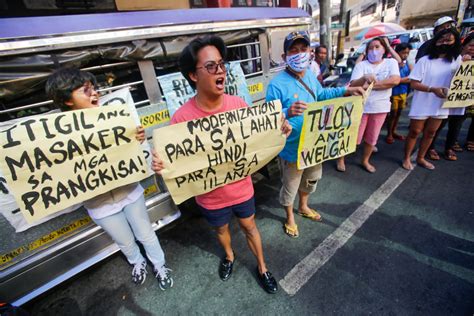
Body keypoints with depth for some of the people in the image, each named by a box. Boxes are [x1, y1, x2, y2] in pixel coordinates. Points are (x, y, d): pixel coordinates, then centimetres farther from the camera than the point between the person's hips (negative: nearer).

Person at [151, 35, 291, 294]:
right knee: (221, 229, 28)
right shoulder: (182, 117, -23)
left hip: (242, 188, 2)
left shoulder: (238, 104, -14)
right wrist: (160, 164, -37)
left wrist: (277, 132, -18)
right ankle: (229, 256, 64)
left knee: (249, 226, 25)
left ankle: (262, 268, 53)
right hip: (211, 196, -1)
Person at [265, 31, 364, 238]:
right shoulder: (277, 84, -23)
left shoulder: (310, 75, 0)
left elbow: (321, 94, 20)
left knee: (311, 178, 28)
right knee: (290, 186, 13)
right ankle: (290, 217, 43)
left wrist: (346, 91, 11)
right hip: (291, 148, -7)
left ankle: (304, 207, 56)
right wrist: (288, 113, -43)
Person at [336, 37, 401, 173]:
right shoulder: (361, 65, -4)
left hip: (380, 107, 3)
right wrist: (365, 78, -37)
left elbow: (395, 80, -15)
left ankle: (365, 161, 32)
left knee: (372, 138, 13)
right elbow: (353, 85, -17)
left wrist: (370, 85, -19)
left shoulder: (391, 62, 1)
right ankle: (341, 159, 20)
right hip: (360, 106, -2)